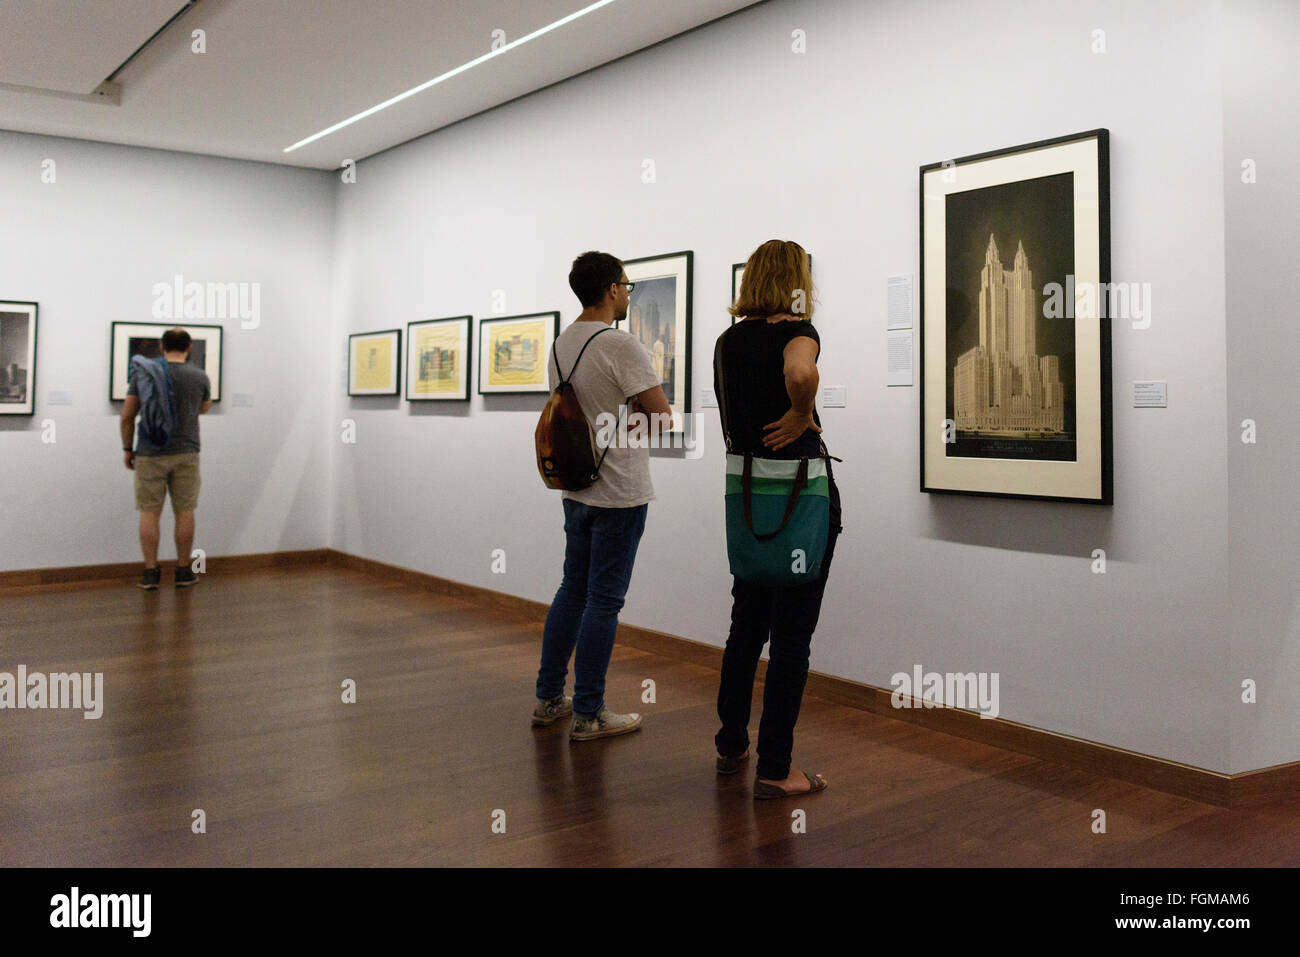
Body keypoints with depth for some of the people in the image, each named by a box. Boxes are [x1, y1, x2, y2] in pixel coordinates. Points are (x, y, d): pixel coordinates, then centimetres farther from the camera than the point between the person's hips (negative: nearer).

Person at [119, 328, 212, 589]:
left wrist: (127, 449, 9)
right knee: (184, 512, 7)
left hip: (150, 454, 0)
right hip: (185, 453, 0)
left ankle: (151, 573, 5)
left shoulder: (143, 373, -2)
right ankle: (183, 571, 12)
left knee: (149, 512, 5)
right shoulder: (199, 377, -1)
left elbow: (127, 416, -1)